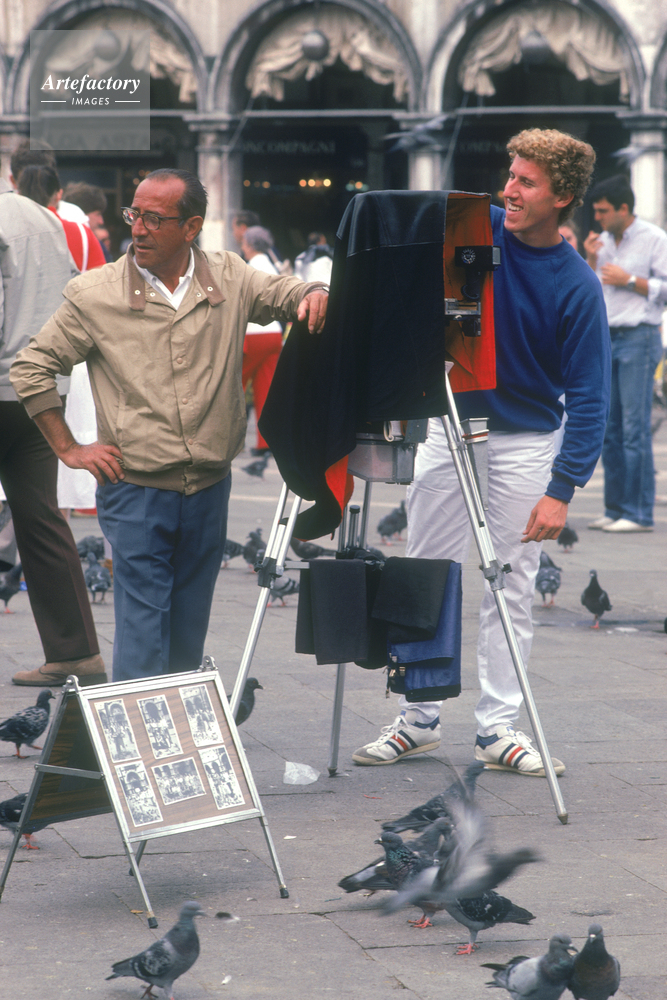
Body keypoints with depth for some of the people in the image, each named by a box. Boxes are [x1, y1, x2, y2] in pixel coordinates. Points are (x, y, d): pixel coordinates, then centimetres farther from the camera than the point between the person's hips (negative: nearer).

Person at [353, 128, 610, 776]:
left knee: (512, 586, 1)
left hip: (524, 440, -3)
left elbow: (587, 396, -13)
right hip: (447, 424, 3)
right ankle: (418, 719, 14)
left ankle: (499, 728, 9)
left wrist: (561, 490, -20)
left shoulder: (577, 286, -12)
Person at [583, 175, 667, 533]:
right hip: (606, 338, 7)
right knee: (608, 428, 6)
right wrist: (591, 262, 4)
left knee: (634, 428, -9)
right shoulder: (603, 241, 15)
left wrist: (629, 280, -12)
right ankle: (615, 509, 12)